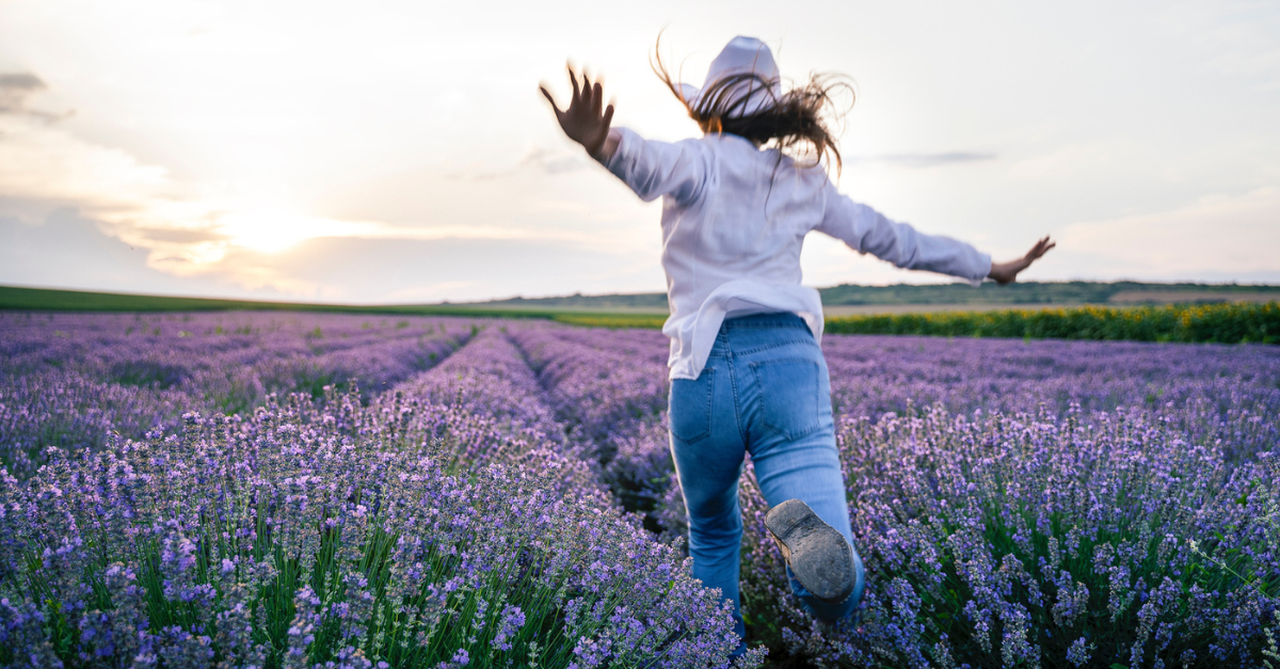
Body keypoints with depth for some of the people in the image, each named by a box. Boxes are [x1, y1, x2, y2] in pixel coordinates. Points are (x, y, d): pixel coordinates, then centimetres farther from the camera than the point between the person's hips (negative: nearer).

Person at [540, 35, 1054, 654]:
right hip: (791, 366, 2)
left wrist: (600, 143, -42)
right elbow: (890, 238, 27)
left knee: (713, 534, 27)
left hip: (704, 373, -1)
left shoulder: (703, 161, 5)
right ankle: (805, 529, -42)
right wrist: (991, 267, 40)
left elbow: (654, 165, -21)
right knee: (836, 597, -8)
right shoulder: (804, 180, 18)